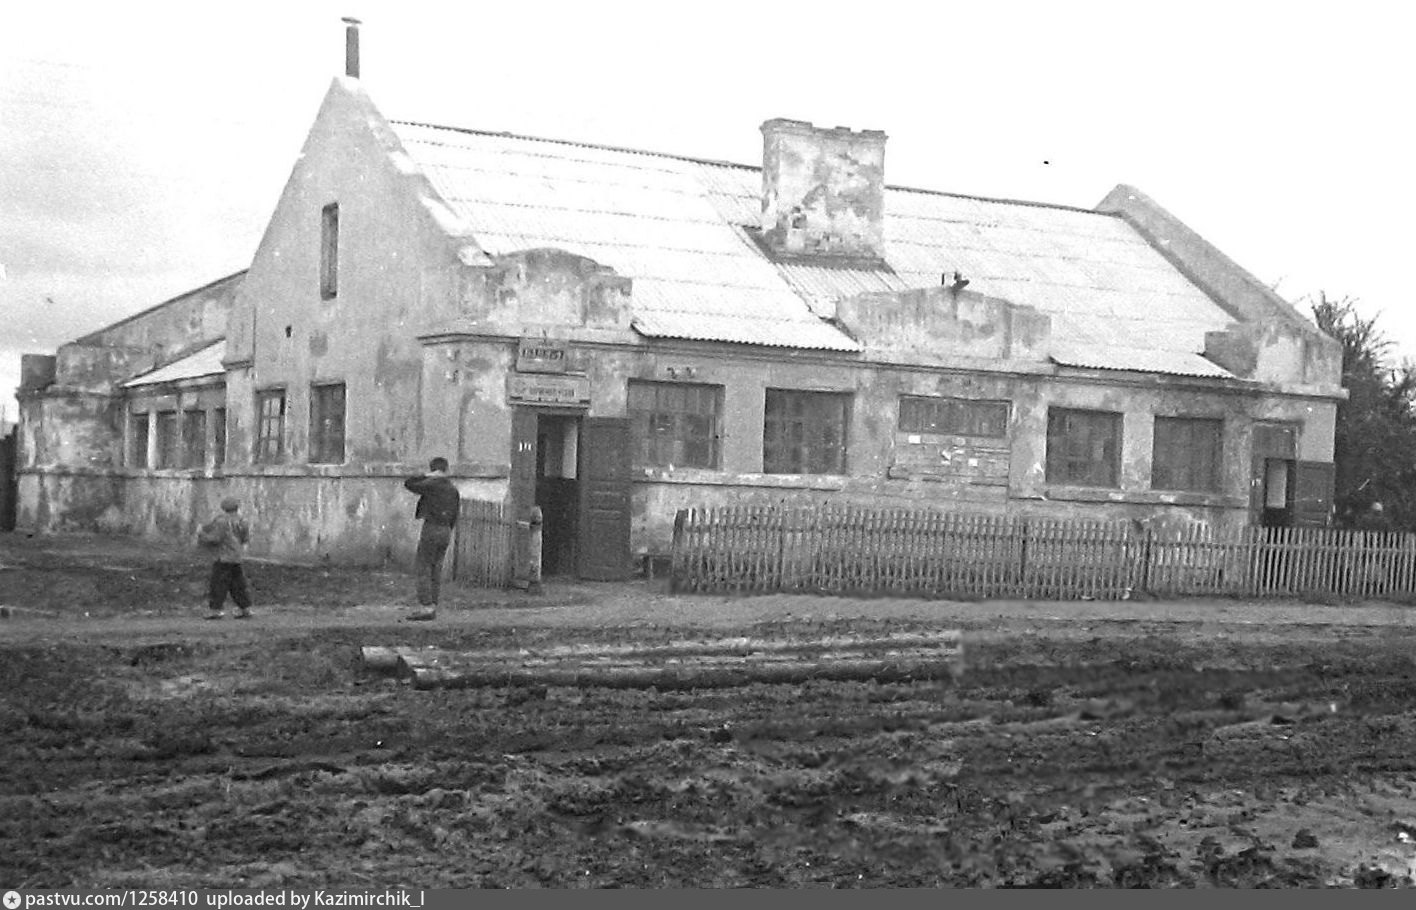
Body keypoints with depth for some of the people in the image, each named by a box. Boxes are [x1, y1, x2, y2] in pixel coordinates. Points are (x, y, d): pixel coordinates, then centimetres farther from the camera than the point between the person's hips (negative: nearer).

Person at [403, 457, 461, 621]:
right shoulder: (453, 488, 9)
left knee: (423, 568, -4)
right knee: (436, 569, 10)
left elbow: (408, 483, 0)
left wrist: (427, 476, 1)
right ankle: (432, 606, 9)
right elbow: (455, 514, 12)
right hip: (445, 531, 7)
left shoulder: (431, 485, -10)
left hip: (431, 529, -7)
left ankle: (425, 608, -11)